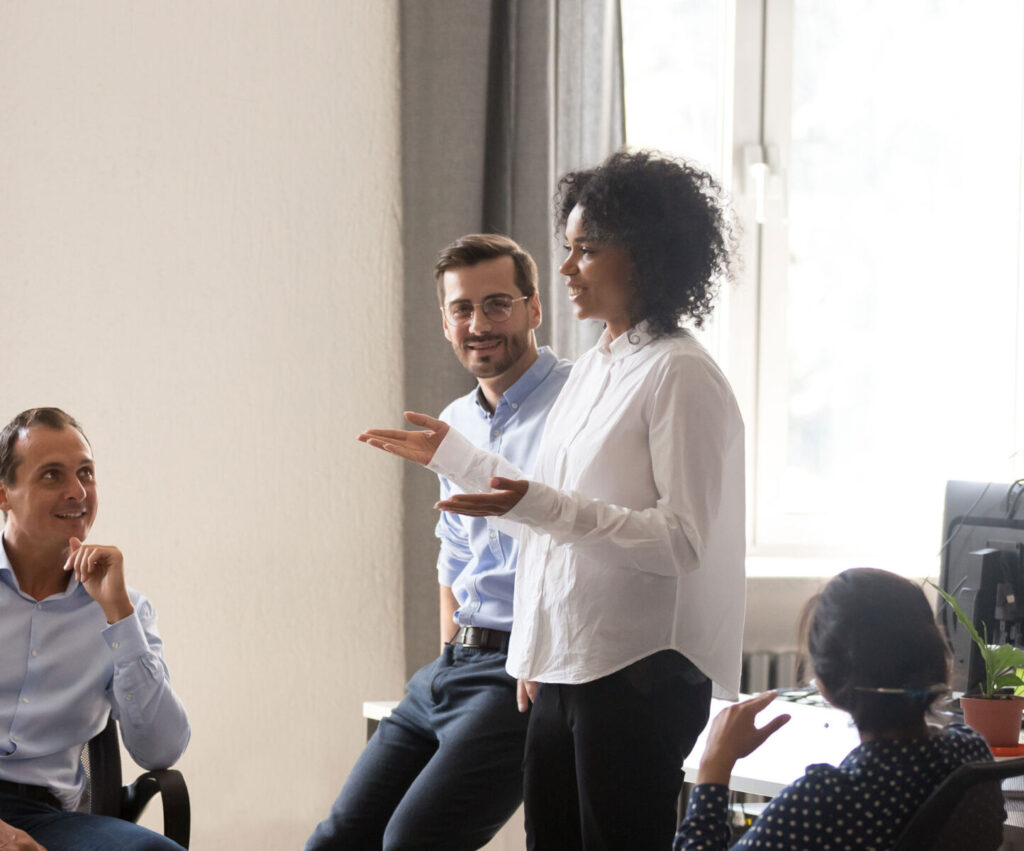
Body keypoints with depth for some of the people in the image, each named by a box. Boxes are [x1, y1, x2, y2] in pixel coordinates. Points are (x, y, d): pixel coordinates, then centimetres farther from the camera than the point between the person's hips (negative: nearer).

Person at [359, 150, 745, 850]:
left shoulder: (680, 375, -12)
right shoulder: (593, 370, 15)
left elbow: (680, 539, -19)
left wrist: (540, 505, -27)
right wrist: (452, 453, 28)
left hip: (637, 676, -9)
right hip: (564, 668, 9)